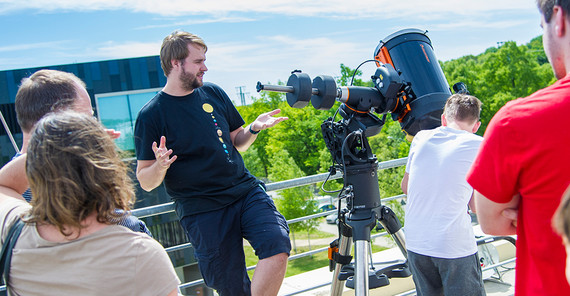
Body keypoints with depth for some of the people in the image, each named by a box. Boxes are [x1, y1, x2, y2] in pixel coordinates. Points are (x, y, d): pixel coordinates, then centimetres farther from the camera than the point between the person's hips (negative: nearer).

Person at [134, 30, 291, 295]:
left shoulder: (213, 93, 9)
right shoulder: (151, 116, -4)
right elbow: (145, 182, -2)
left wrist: (254, 128, -2)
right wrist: (160, 166, -23)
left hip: (245, 191, 4)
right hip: (201, 211, -3)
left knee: (277, 245, -22)